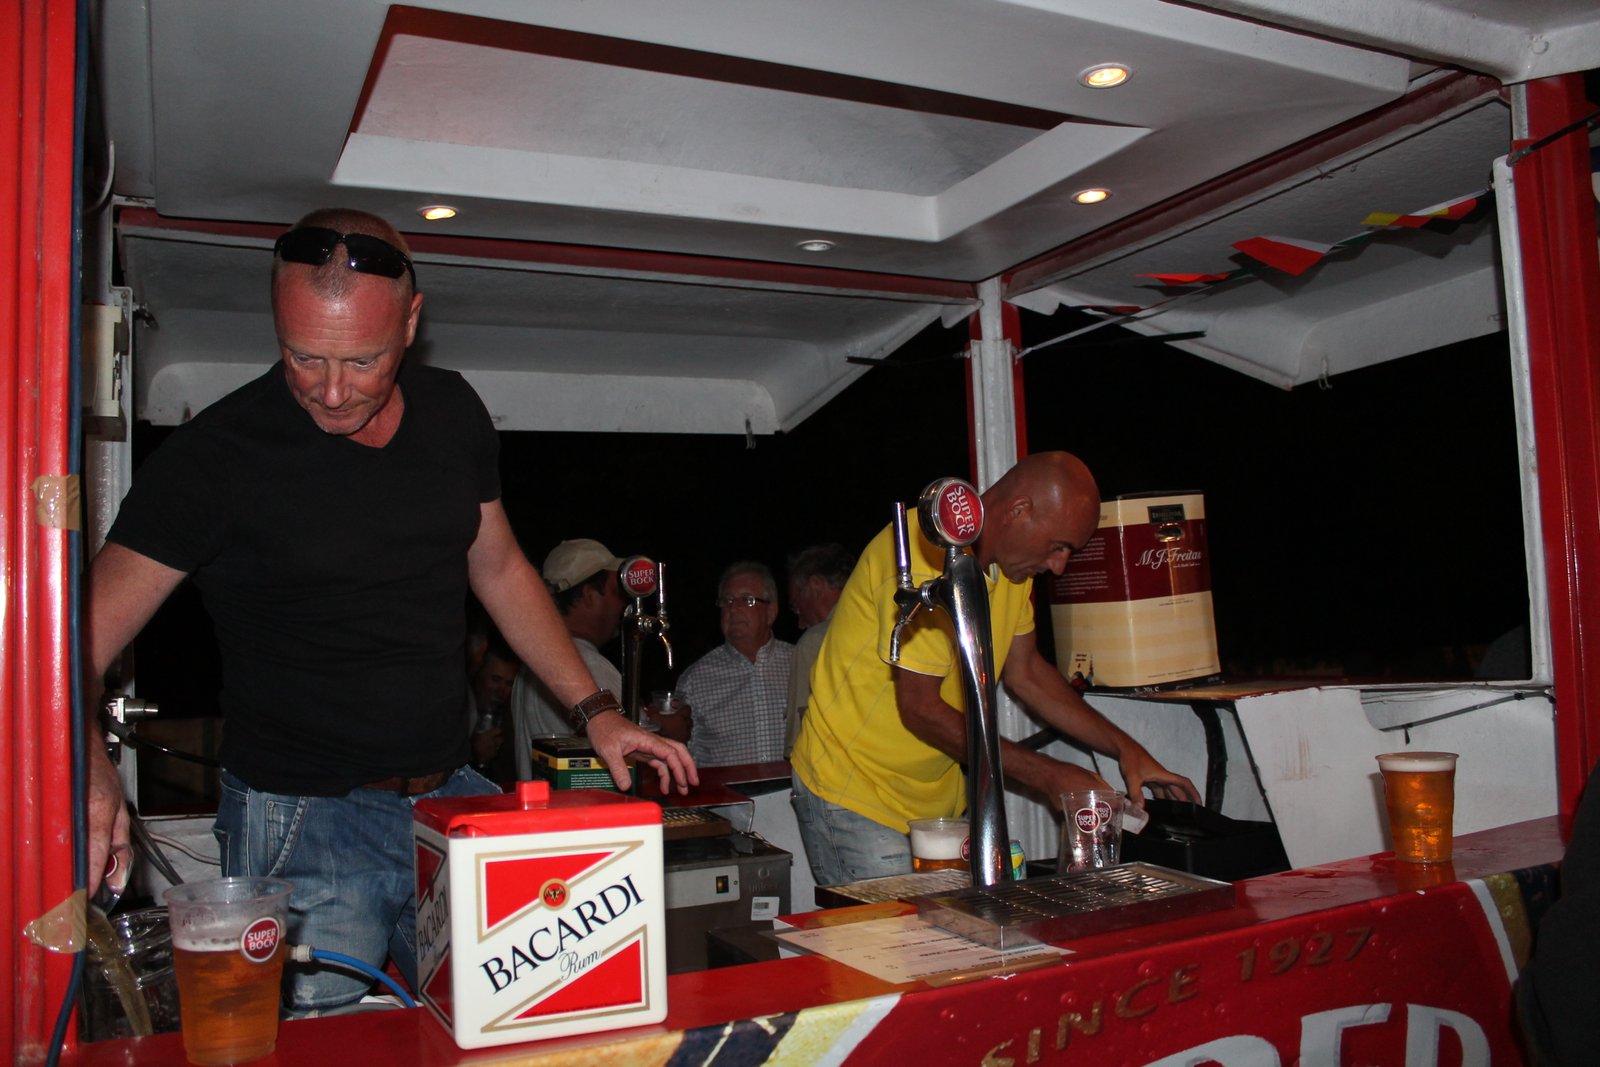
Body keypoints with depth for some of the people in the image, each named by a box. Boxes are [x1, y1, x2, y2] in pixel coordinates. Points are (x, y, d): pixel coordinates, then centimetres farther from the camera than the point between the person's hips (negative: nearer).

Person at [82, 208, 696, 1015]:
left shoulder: (452, 413, 2)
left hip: (451, 796, 5)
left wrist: (595, 711, 10)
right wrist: (86, 766, -36)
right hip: (303, 819, -4)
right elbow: (89, 631, -15)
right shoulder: (217, 452, -13)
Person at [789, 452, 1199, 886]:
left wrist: (1124, 747, 5)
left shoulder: (1011, 558, 3)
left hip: (940, 796, 8)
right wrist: (1046, 776, -17)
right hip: (854, 797, -7)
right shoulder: (927, 554, -24)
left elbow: (1024, 671, 12)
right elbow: (920, 709, -23)